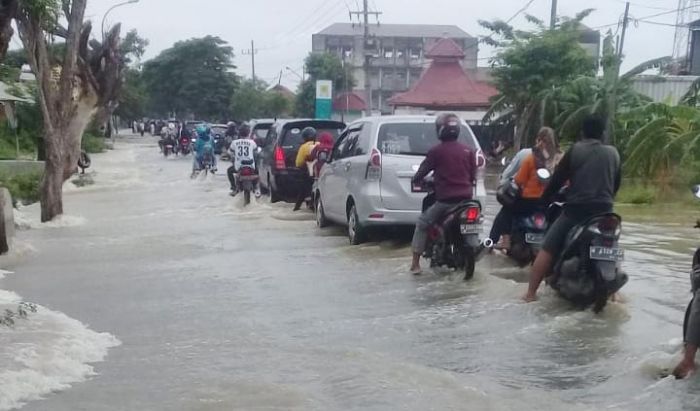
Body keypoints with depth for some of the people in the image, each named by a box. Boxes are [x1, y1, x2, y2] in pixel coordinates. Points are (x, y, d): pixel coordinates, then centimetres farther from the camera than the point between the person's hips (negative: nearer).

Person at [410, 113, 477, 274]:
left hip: (445, 199, -4)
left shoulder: (436, 151, -4)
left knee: (422, 224, 9)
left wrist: (416, 179, 24)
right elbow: (473, 175, 15)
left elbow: (423, 170, 3)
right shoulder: (468, 151, 8)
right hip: (466, 197, 5)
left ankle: (415, 263, 3)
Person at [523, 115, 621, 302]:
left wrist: (544, 198, 16)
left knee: (547, 248, 2)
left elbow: (558, 178, 2)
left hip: (577, 208, -3)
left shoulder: (575, 150, 1)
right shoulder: (613, 153, 11)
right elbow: (617, 183, 20)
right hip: (604, 210, 4)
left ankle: (531, 293, -2)